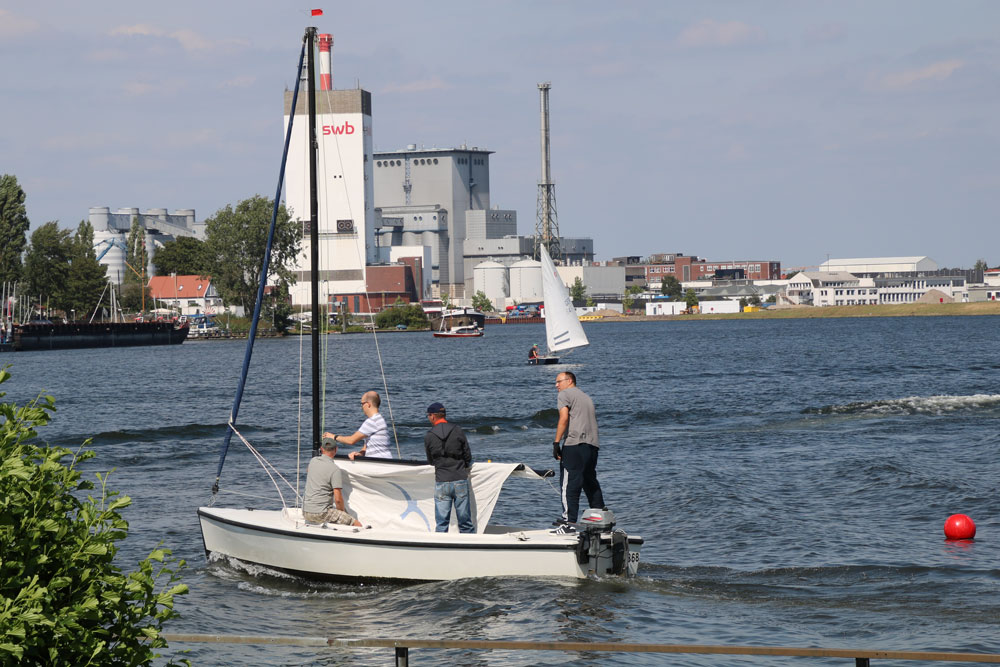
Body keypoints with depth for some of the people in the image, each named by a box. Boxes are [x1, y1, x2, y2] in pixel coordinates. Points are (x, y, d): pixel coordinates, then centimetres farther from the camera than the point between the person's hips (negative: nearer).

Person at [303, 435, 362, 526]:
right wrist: (342, 511, 3)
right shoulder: (335, 470, -13)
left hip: (306, 512, 8)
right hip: (321, 513, -8)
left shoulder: (313, 461, 7)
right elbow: (338, 499, -16)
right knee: (357, 525, -8)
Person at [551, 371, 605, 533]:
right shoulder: (586, 397, 26)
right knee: (591, 483, 16)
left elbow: (564, 418, -10)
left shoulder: (565, 394, 3)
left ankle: (568, 522, -14)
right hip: (593, 445, 8)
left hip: (574, 445, -8)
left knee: (569, 484, -8)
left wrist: (556, 443, -12)